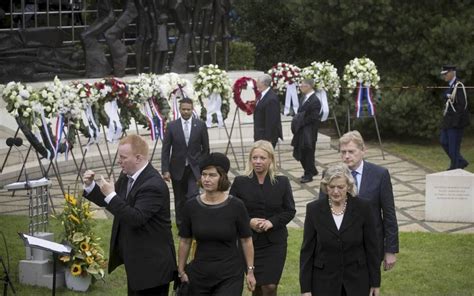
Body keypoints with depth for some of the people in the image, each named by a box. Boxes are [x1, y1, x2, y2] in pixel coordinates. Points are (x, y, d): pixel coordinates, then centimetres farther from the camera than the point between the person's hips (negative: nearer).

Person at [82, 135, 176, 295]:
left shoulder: (154, 185, -24)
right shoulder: (126, 176, 4)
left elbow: (136, 219, -32)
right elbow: (108, 201, 15)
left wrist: (111, 195, -31)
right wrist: (90, 186, -2)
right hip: (135, 260, 9)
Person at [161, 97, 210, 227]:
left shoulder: (200, 125, -1)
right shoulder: (172, 126, -2)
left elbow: (205, 148, 6)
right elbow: (165, 149, -1)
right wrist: (165, 170, -7)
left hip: (195, 168, -1)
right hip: (178, 168, 1)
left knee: (193, 196, -17)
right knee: (180, 200, 9)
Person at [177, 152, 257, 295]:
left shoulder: (236, 206, -9)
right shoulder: (191, 206, -3)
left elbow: (246, 241, -1)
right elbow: (184, 242, 5)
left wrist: (250, 271, 0)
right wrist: (181, 271, 7)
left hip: (230, 277, -3)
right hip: (199, 276, 3)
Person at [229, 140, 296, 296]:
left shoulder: (282, 182, -2)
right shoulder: (240, 182, -3)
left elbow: (290, 211, 2)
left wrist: (272, 222, -15)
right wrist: (248, 222, -15)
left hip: (275, 242, 0)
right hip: (249, 241, 1)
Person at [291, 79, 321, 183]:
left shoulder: (315, 101, -17)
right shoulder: (303, 98, 11)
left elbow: (313, 118, -20)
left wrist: (300, 122, -16)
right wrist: (297, 121, 0)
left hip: (308, 133, -9)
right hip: (301, 131, 9)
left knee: (308, 153, 3)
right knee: (299, 153, 14)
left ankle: (308, 175, 16)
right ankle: (312, 171, 30)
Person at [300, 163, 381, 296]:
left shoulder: (362, 208, -6)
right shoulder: (314, 209, -5)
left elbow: (372, 247, 0)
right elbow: (307, 250, -2)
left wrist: (375, 282, 1)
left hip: (356, 281, 0)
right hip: (324, 282, 0)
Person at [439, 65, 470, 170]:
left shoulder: (458, 86, -17)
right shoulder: (451, 85, 13)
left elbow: (462, 104, -21)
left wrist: (456, 122, -23)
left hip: (457, 120, -10)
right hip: (450, 119, 10)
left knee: (454, 145, -3)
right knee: (444, 142, 10)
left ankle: (455, 168, 8)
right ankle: (461, 162, 19)